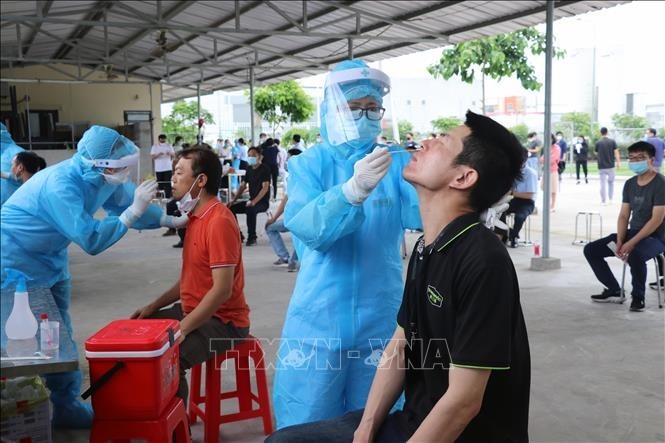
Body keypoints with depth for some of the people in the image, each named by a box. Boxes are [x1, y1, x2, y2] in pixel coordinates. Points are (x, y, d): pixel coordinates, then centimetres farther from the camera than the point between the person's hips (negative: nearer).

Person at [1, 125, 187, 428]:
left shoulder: (107, 178, -9)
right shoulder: (61, 185, -34)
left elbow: (127, 203, 8)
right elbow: (91, 240, -36)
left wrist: (174, 221, 4)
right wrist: (135, 210, -34)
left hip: (51, 261, 8)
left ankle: (66, 405, 21)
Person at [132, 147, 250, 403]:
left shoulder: (219, 221, -21)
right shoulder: (197, 216, 11)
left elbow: (222, 289, -25)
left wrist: (181, 329, -23)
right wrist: (153, 306, 10)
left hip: (222, 321, -10)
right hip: (193, 310, 10)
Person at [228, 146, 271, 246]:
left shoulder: (264, 169, -9)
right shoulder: (249, 170, 12)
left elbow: (265, 188, -18)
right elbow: (242, 186, 13)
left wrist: (254, 202, -29)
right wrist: (233, 200, -1)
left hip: (263, 202, -7)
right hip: (252, 201, 7)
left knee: (250, 209, -37)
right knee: (231, 208, -9)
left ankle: (252, 237, -22)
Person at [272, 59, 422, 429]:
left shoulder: (397, 164, 0)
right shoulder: (308, 165, -2)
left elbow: (423, 213, -17)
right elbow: (306, 227, -20)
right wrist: (355, 189, -37)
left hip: (380, 321, 1)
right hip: (319, 321, -1)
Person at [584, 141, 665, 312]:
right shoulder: (630, 184, 8)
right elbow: (623, 216, 8)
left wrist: (631, 243, -25)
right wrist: (619, 241, -9)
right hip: (632, 232, 8)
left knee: (635, 255, -40)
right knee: (591, 250, -3)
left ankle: (638, 296, -12)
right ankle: (614, 291, 8)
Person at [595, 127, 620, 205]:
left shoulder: (598, 143, -4)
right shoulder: (612, 142, -2)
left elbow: (596, 154, 6)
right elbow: (616, 153, -5)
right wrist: (618, 162, 1)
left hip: (601, 166, -1)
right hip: (611, 165, 1)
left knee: (603, 184, 1)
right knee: (611, 182, 17)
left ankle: (603, 201, 1)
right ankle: (611, 199, 17)